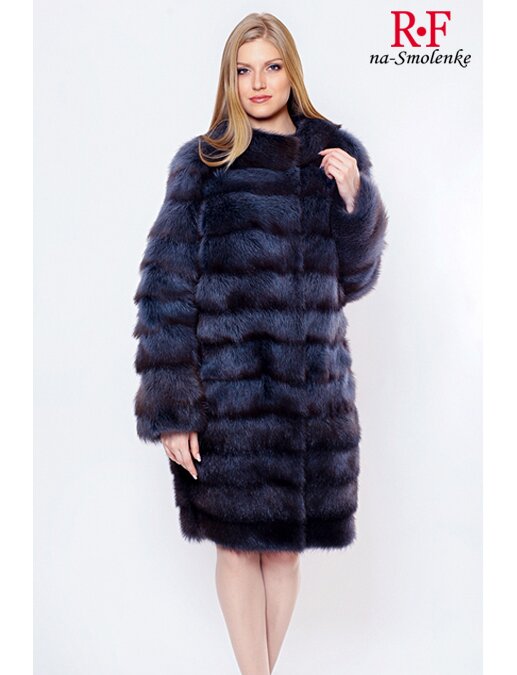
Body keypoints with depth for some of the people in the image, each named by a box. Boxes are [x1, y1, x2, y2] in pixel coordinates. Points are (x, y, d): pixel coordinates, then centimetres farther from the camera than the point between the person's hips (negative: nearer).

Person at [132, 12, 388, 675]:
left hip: (313, 385, 3)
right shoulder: (203, 163, 0)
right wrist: (169, 409, -10)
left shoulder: (336, 155, 8)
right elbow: (165, 289, -5)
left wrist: (352, 198, -5)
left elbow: (354, 278, 11)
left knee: (285, 544, 12)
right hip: (228, 388, -2)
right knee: (238, 542, 6)